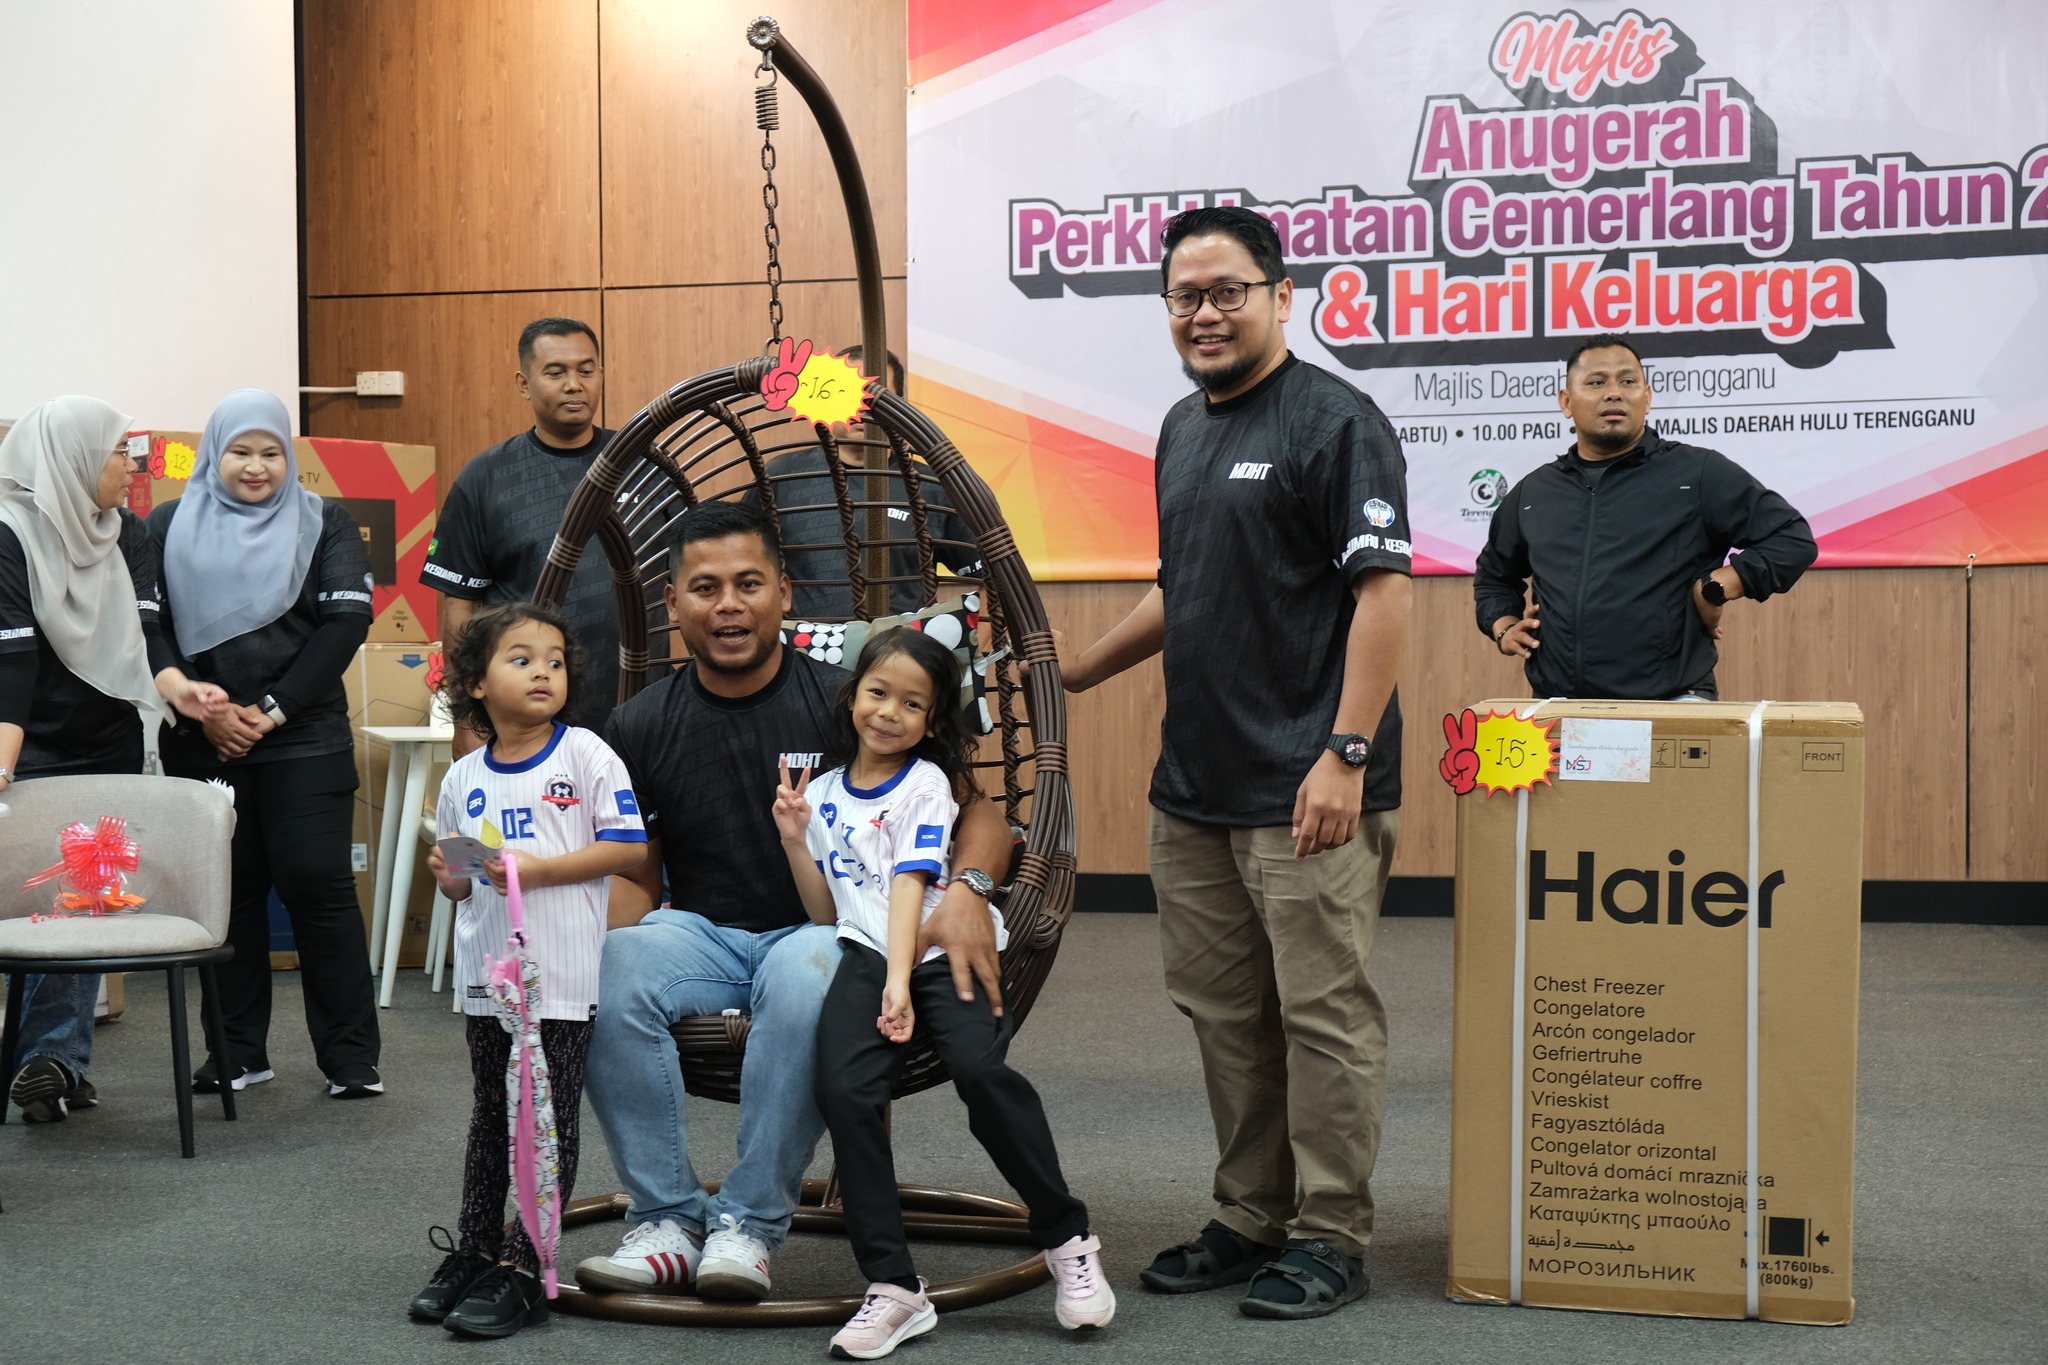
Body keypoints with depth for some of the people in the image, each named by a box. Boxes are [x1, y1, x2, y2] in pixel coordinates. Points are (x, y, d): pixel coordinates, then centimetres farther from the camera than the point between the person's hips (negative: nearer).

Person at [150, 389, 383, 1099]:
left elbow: (346, 622, -3)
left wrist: (273, 710, -10)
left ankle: (350, 1056, 0)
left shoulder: (324, 525, 6)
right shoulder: (170, 528, 9)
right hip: (204, 742, 2)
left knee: (317, 883, -5)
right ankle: (239, 1051, 15)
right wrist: (205, 711, -9)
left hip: (305, 740, -2)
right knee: (228, 890, 5)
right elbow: (150, 628, 3)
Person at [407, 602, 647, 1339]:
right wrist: (447, 875, -7)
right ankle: (473, 1251, 27)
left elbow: (627, 846, -12)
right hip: (487, 974, 5)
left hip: (563, 975, -5)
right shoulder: (463, 778, 8)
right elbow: (460, 884, 17)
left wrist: (537, 869, -18)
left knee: (550, 1125, 2)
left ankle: (522, 1271, 8)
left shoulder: (585, 754, -6)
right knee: (490, 1118, 17)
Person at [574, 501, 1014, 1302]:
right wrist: (592, 938, -12)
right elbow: (635, 877, 11)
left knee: (804, 974, -38)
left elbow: (979, 810, -1)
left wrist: (966, 889, -24)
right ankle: (667, 1221, -16)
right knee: (609, 975, -30)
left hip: (820, 930, -2)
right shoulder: (640, 728, 7)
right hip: (700, 933, 3)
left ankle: (749, 1223, -22)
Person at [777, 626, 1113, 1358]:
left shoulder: (926, 783, 4)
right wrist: (794, 840, 5)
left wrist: (900, 983, -22)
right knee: (844, 1090, -22)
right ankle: (892, 1288, -14)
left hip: (945, 950, -3)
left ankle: (1067, 1240, -9)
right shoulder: (822, 791, 17)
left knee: (979, 1067, -28)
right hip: (866, 953, 3)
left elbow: (911, 883, -10)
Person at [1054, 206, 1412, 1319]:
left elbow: (1382, 592, -15)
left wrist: (1346, 753, -21)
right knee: (1224, 1017, 13)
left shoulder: (1334, 422, -9)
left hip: (1306, 796, -8)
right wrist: (1083, 669, 23)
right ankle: (1249, 1221, 25)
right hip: (1191, 789, 8)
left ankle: (1330, 1239, 11)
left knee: (1322, 1018, 0)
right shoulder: (1183, 429, 17)